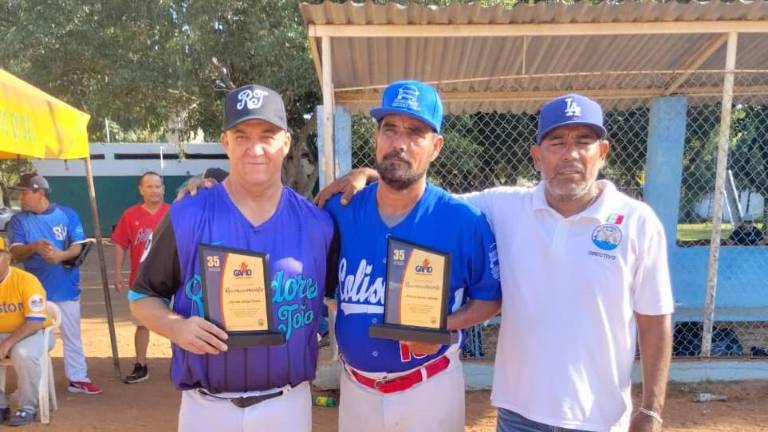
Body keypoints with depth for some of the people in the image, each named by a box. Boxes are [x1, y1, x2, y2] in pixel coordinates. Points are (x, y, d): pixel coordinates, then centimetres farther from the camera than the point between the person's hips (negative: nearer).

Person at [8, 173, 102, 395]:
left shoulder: (68, 214, -2)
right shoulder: (19, 220, 2)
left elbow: (78, 246, -5)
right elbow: (15, 253, -7)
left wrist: (62, 255, -26)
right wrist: (34, 247, -28)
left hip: (66, 288, -1)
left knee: (72, 336, 8)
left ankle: (77, 379, 17)